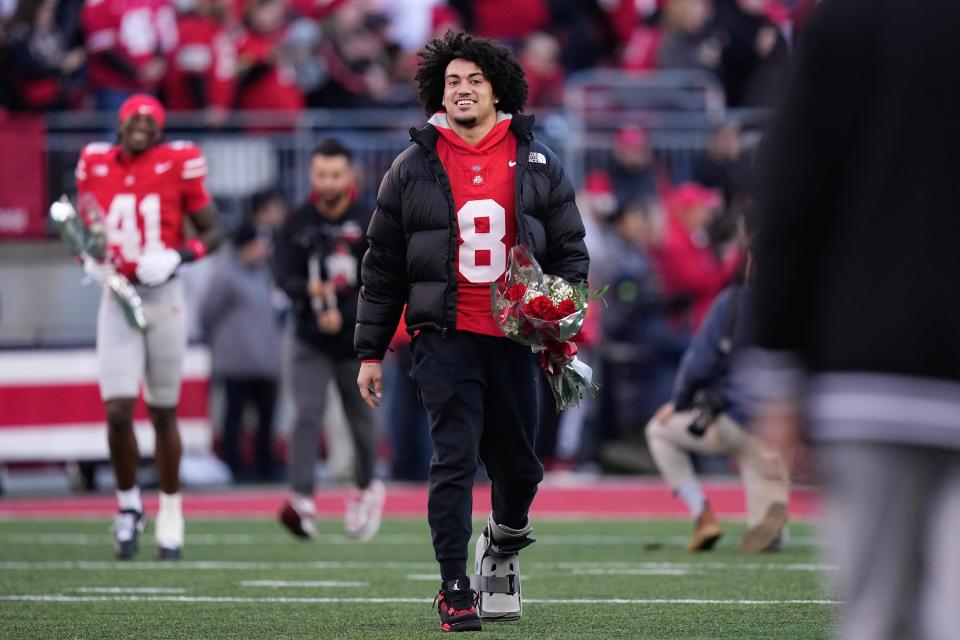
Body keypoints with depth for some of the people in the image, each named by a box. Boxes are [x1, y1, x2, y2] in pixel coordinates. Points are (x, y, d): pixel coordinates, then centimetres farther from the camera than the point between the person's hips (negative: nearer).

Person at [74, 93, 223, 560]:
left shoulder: (177, 164, -4)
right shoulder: (96, 165, 4)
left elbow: (212, 233, 1)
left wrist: (176, 256, -16)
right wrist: (90, 259, -3)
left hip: (163, 297, -1)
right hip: (117, 298, 1)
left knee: (164, 413, 7)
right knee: (117, 411, -9)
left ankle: (170, 512, 20)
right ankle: (127, 502, 11)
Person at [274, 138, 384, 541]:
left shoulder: (369, 225, -7)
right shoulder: (298, 224, -1)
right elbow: (284, 277, -6)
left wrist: (345, 316, -22)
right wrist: (307, 289, -27)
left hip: (356, 339, 0)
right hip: (310, 340, 0)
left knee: (361, 421, 11)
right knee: (308, 415, -14)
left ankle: (366, 488, 35)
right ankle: (302, 499, -24)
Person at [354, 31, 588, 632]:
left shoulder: (537, 163, 7)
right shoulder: (413, 169, 3)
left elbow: (570, 250, 12)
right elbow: (383, 267, 7)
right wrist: (371, 352, 5)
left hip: (515, 336, 2)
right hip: (446, 338, -2)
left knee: (518, 463, 10)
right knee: (455, 459, -11)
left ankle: (504, 541, 42)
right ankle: (455, 590, -7)